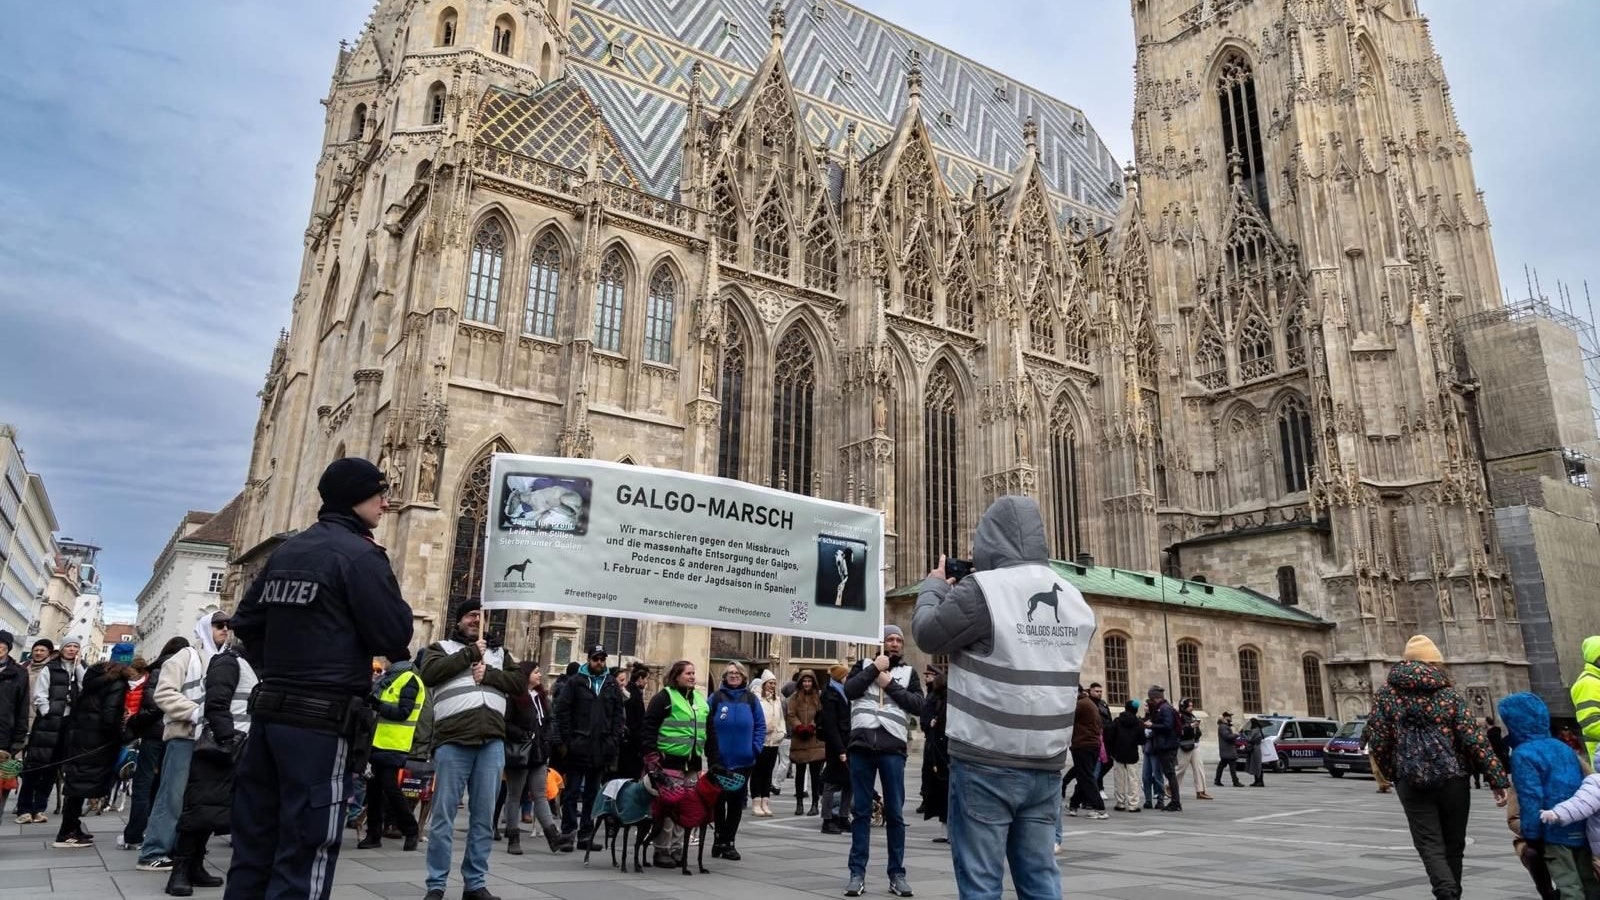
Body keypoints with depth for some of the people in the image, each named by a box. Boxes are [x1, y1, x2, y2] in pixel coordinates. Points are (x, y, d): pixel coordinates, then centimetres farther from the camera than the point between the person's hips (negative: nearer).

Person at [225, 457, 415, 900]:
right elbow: (394, 637, -13)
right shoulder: (360, 554, -12)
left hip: (269, 712, 8)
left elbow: (246, 622, 19)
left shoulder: (285, 550, 14)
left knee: (253, 844, 14)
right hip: (323, 721, -8)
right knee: (303, 854, -2)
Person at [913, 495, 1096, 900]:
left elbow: (927, 633, -3)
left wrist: (933, 585, 15)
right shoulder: (1075, 601, 6)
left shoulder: (982, 589, -16)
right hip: (1046, 764, 6)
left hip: (986, 762, -6)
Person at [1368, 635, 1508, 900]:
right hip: (1452, 779, 1)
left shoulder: (1386, 692, 3)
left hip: (1412, 781, -1)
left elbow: (1378, 739, 0)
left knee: (1430, 845, 1)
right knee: (1453, 844, 17)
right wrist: (1498, 780, -2)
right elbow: (1475, 739, -6)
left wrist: (1391, 774, 14)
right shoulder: (1449, 695, 1)